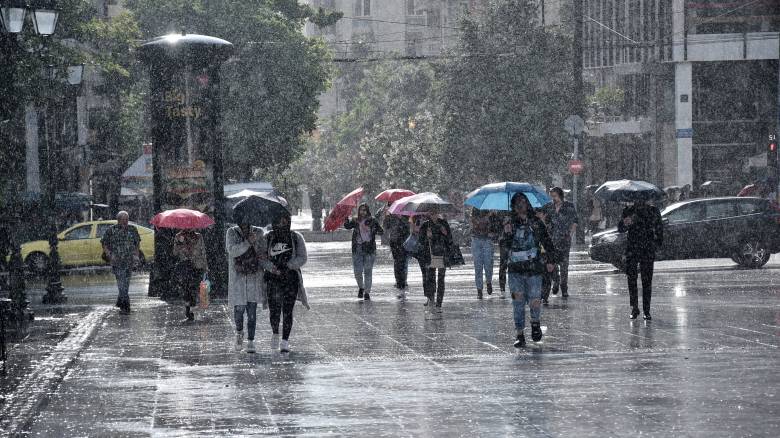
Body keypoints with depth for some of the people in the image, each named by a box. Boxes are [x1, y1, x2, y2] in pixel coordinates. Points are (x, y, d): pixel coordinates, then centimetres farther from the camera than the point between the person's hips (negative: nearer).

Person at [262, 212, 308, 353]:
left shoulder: (296, 238, 3)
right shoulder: (268, 238, 5)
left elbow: (302, 258, 0)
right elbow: (262, 258, 2)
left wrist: (288, 265, -16)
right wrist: (273, 267, -17)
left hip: (291, 278, -1)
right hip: (273, 278, 1)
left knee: (288, 311, -5)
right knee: (274, 310, -3)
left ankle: (285, 341, 1)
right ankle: (275, 333, 25)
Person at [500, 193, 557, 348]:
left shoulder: (536, 223, 5)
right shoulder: (510, 224, 6)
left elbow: (547, 242, 10)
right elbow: (505, 245, -1)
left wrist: (550, 260, 5)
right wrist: (507, 234, -19)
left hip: (534, 267, -1)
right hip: (515, 269, 1)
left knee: (534, 301, -3)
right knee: (518, 300, -6)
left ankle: (535, 323, 29)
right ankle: (520, 335, -1)